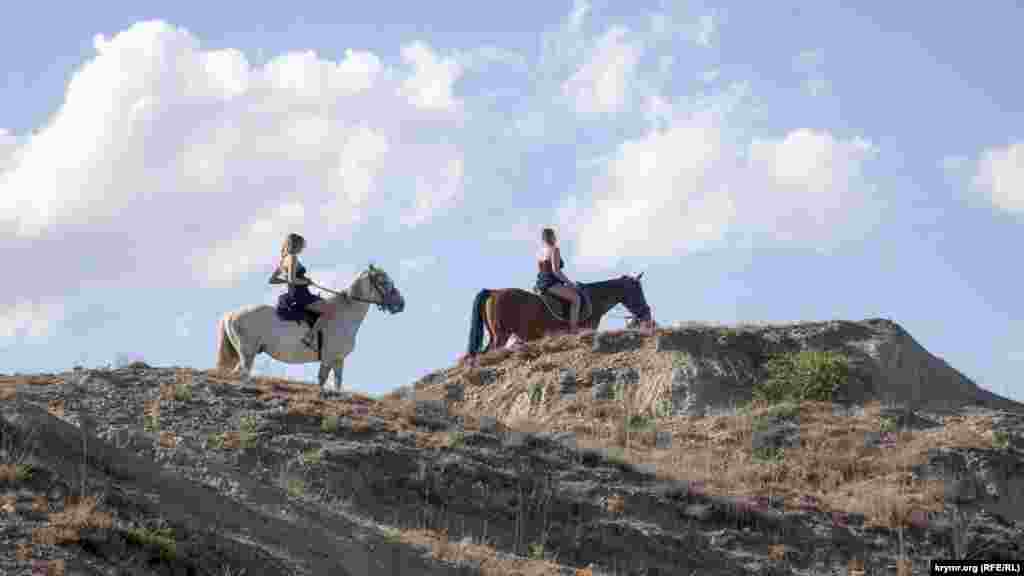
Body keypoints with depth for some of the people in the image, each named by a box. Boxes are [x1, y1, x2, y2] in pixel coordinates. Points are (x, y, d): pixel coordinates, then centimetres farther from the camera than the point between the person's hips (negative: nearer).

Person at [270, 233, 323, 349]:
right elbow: (292, 281, -24)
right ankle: (310, 336, -22)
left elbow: (272, 280, 17)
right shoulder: (293, 258, -13)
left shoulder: (283, 260, 14)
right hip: (300, 296, -10)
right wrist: (305, 281, -9)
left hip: (292, 297, 10)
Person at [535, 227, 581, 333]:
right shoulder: (554, 250, -11)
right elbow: (555, 270, -20)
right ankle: (573, 328, -17)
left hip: (540, 284, 9)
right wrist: (568, 282, -10)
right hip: (551, 283, -9)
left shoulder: (539, 252, 14)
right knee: (575, 297, -8)